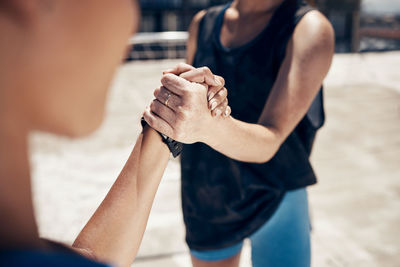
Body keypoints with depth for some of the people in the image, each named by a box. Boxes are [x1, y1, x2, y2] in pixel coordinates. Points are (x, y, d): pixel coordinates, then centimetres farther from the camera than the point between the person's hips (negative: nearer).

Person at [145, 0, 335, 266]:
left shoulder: (310, 28, -16)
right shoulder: (204, 22, 0)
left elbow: (268, 142, -26)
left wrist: (209, 124, -44)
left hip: (273, 201, -4)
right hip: (207, 199, 5)